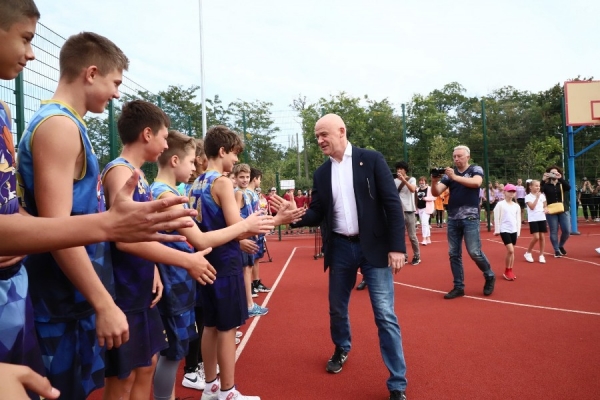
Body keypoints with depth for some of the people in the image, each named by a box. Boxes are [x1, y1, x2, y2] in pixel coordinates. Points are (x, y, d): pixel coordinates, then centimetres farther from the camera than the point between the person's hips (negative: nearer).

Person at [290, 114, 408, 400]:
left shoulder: (371, 160, -5)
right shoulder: (321, 173, 7)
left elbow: (392, 203, -8)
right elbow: (317, 213, 5)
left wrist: (397, 246, -14)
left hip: (374, 246, -4)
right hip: (340, 248, 4)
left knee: (385, 316, -3)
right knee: (337, 308, 17)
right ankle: (342, 349, 47)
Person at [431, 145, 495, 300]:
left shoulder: (476, 169, 1)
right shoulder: (449, 173, 10)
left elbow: (476, 182, -21)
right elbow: (436, 192, 1)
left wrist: (455, 177, -29)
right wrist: (434, 182, -20)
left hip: (470, 218, -4)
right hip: (452, 219, 4)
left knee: (474, 252, -4)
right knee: (454, 254, 5)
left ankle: (490, 276, 22)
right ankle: (458, 287, 15)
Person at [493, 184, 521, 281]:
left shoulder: (517, 206, 9)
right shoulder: (500, 204, -6)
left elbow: (518, 219, 13)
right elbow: (496, 218, -6)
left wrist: (518, 231, 10)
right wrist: (497, 230, -6)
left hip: (514, 230, 5)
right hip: (504, 230, -5)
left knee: (512, 251, 9)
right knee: (510, 250, -12)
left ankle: (510, 271, 18)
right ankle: (507, 271, 1)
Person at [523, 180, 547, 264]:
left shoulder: (542, 196, 10)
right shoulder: (528, 197, -5)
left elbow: (545, 206, 17)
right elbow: (532, 207, -16)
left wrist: (546, 209, -5)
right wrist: (537, 197, -16)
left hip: (542, 218, 5)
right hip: (533, 219, -5)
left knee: (542, 237, 4)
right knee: (536, 237, -12)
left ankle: (541, 255, 13)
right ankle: (528, 253, 7)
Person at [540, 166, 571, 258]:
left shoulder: (562, 184, 7)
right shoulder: (546, 185, 2)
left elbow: (568, 187, -14)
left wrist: (560, 178, -22)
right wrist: (543, 180, -24)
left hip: (563, 211, 2)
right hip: (551, 212, -2)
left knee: (567, 231, 0)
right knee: (554, 232, 2)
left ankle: (561, 246, 26)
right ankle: (556, 250, 14)